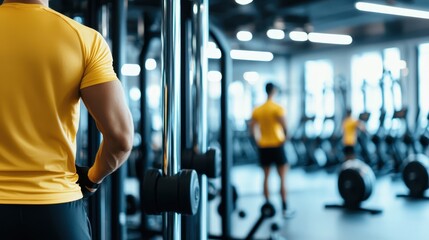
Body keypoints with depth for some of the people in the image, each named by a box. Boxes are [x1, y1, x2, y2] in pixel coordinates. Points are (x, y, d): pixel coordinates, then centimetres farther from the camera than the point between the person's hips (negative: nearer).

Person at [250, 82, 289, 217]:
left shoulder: (257, 110, 5)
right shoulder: (278, 108, -9)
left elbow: (252, 130, 4)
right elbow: (284, 126, -20)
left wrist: (257, 141, 10)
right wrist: (285, 138, -5)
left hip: (263, 147, 4)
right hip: (277, 145, -4)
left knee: (266, 177, 12)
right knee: (282, 178, 1)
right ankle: (284, 208, 0)